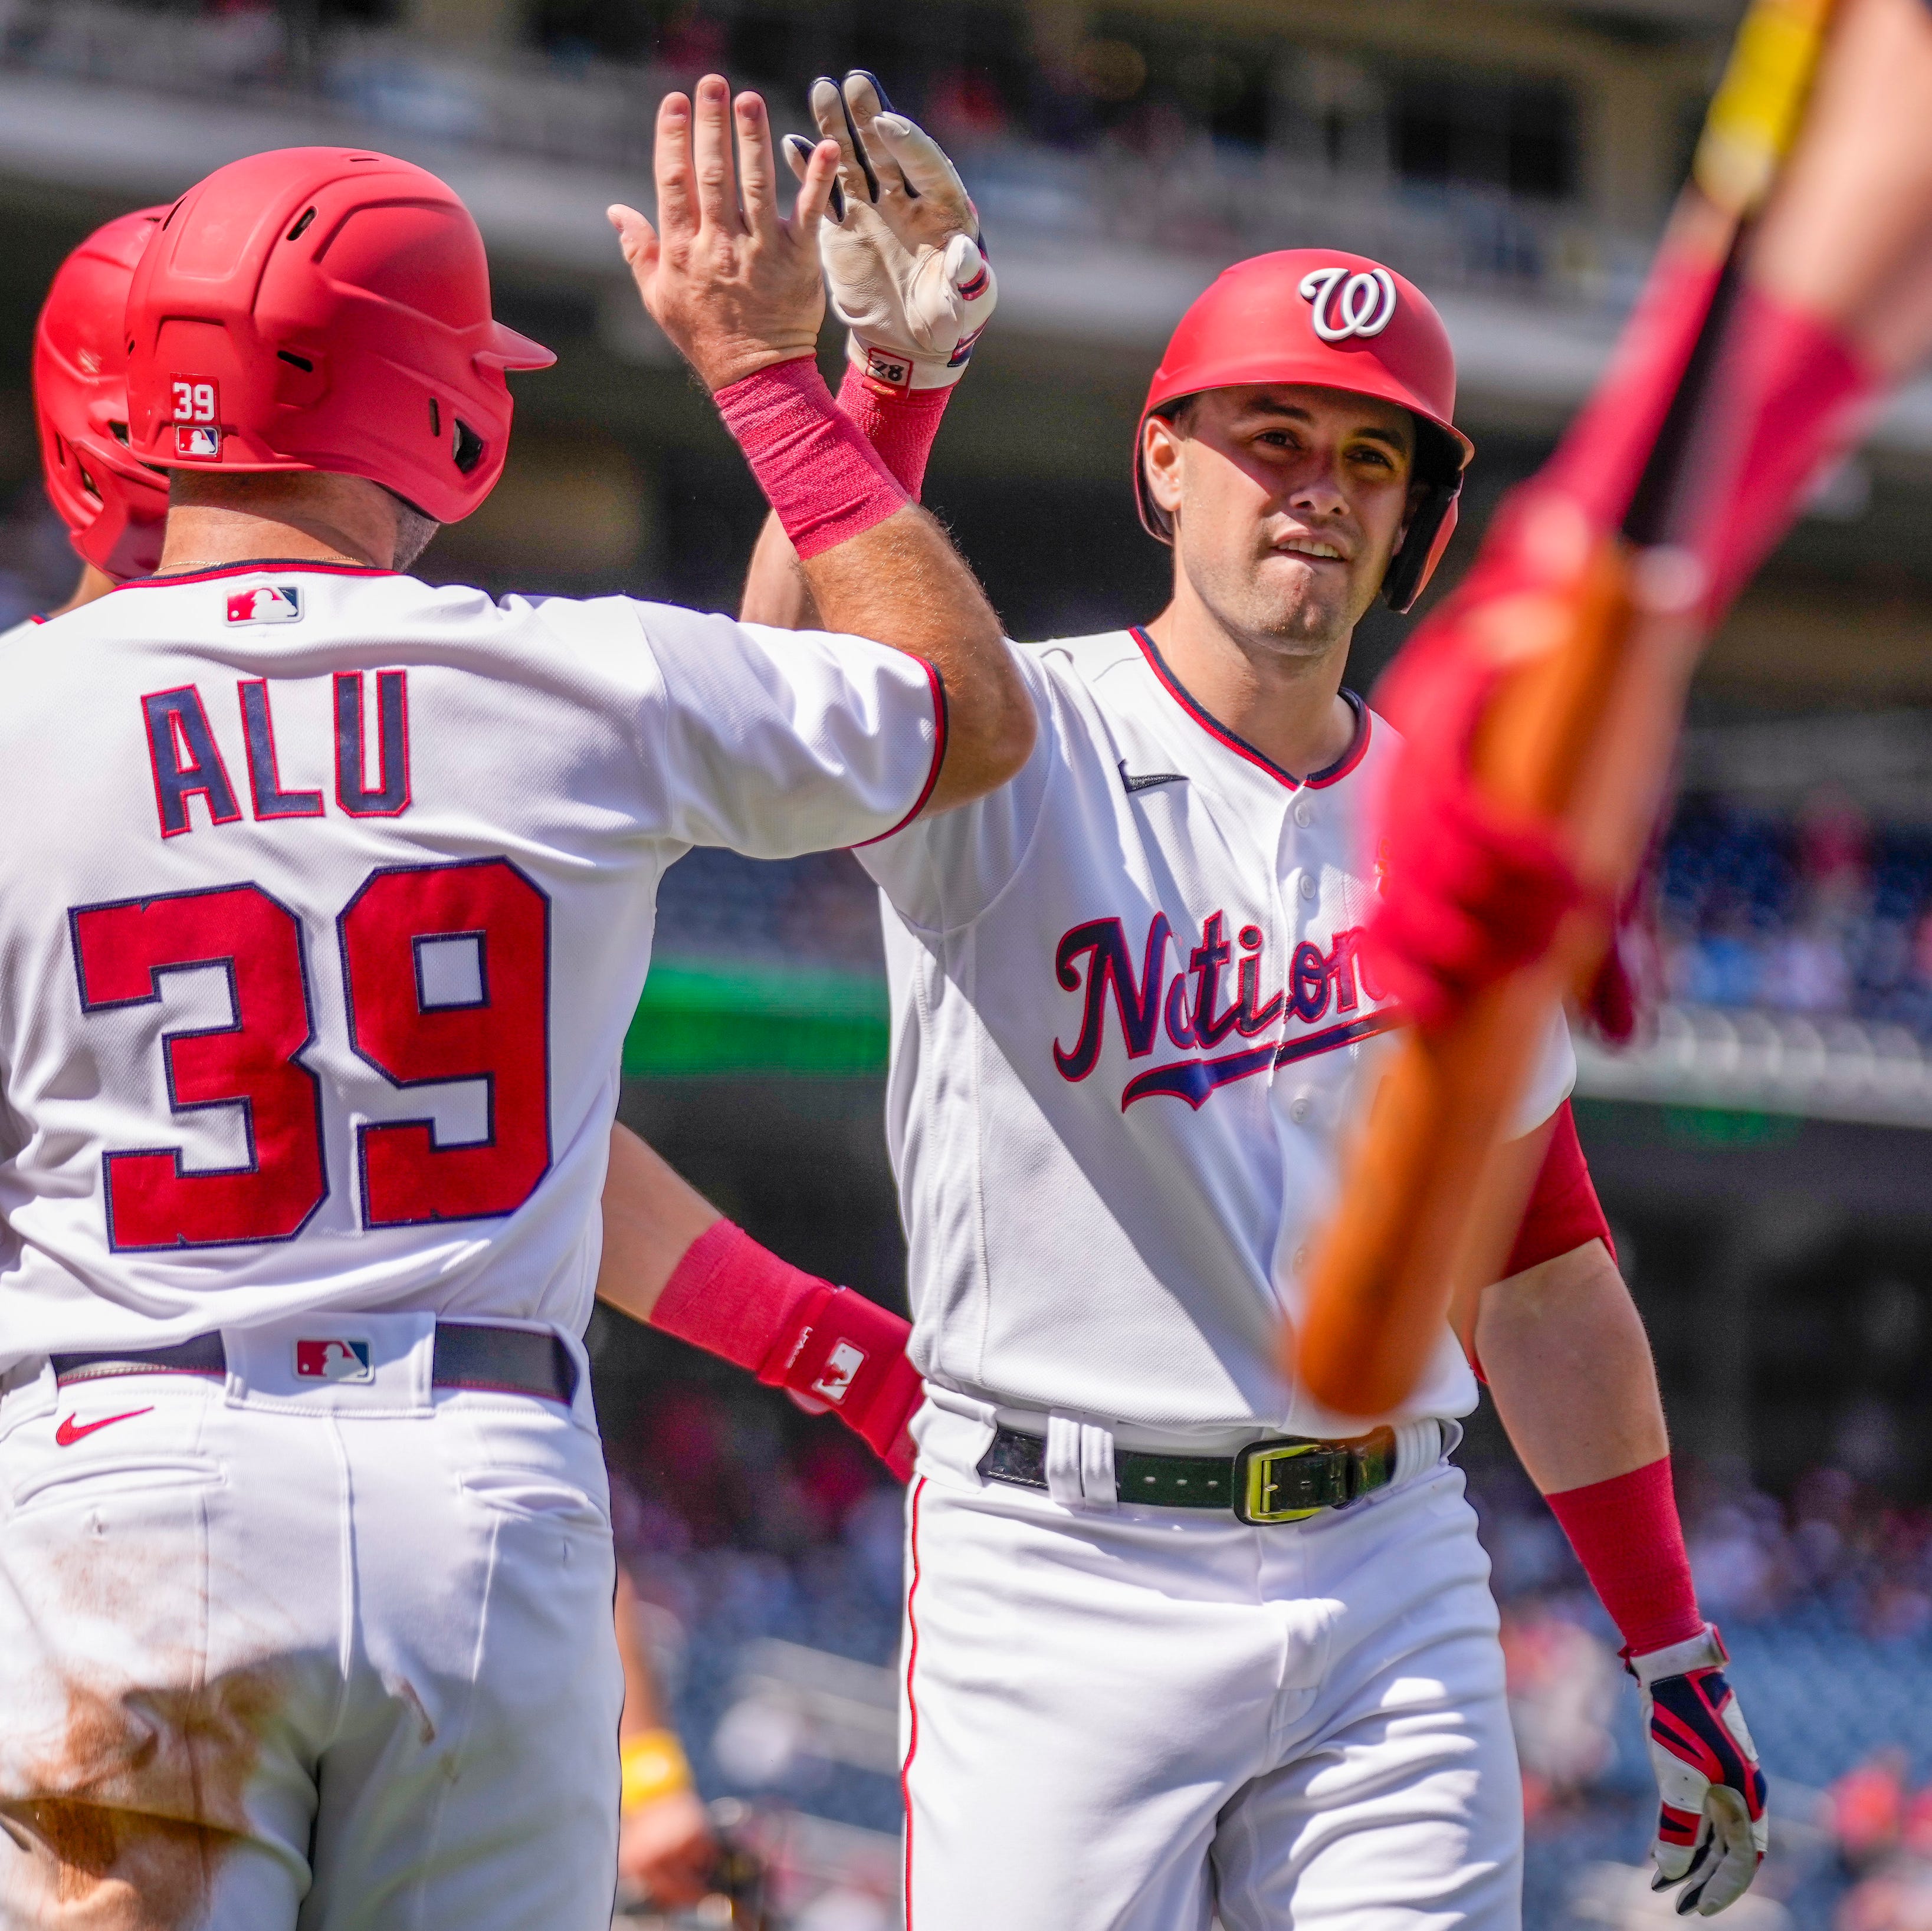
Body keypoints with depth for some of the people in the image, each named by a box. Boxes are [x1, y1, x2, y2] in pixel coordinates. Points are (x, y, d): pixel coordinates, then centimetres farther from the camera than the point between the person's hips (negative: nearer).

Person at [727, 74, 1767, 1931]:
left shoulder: (1466, 851, 13)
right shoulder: (1012, 750, -2)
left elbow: (1542, 1273, 18)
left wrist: (1673, 1650, 16)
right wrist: (887, 369, -40)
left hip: (1387, 1570, 5)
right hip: (1063, 1570, -4)